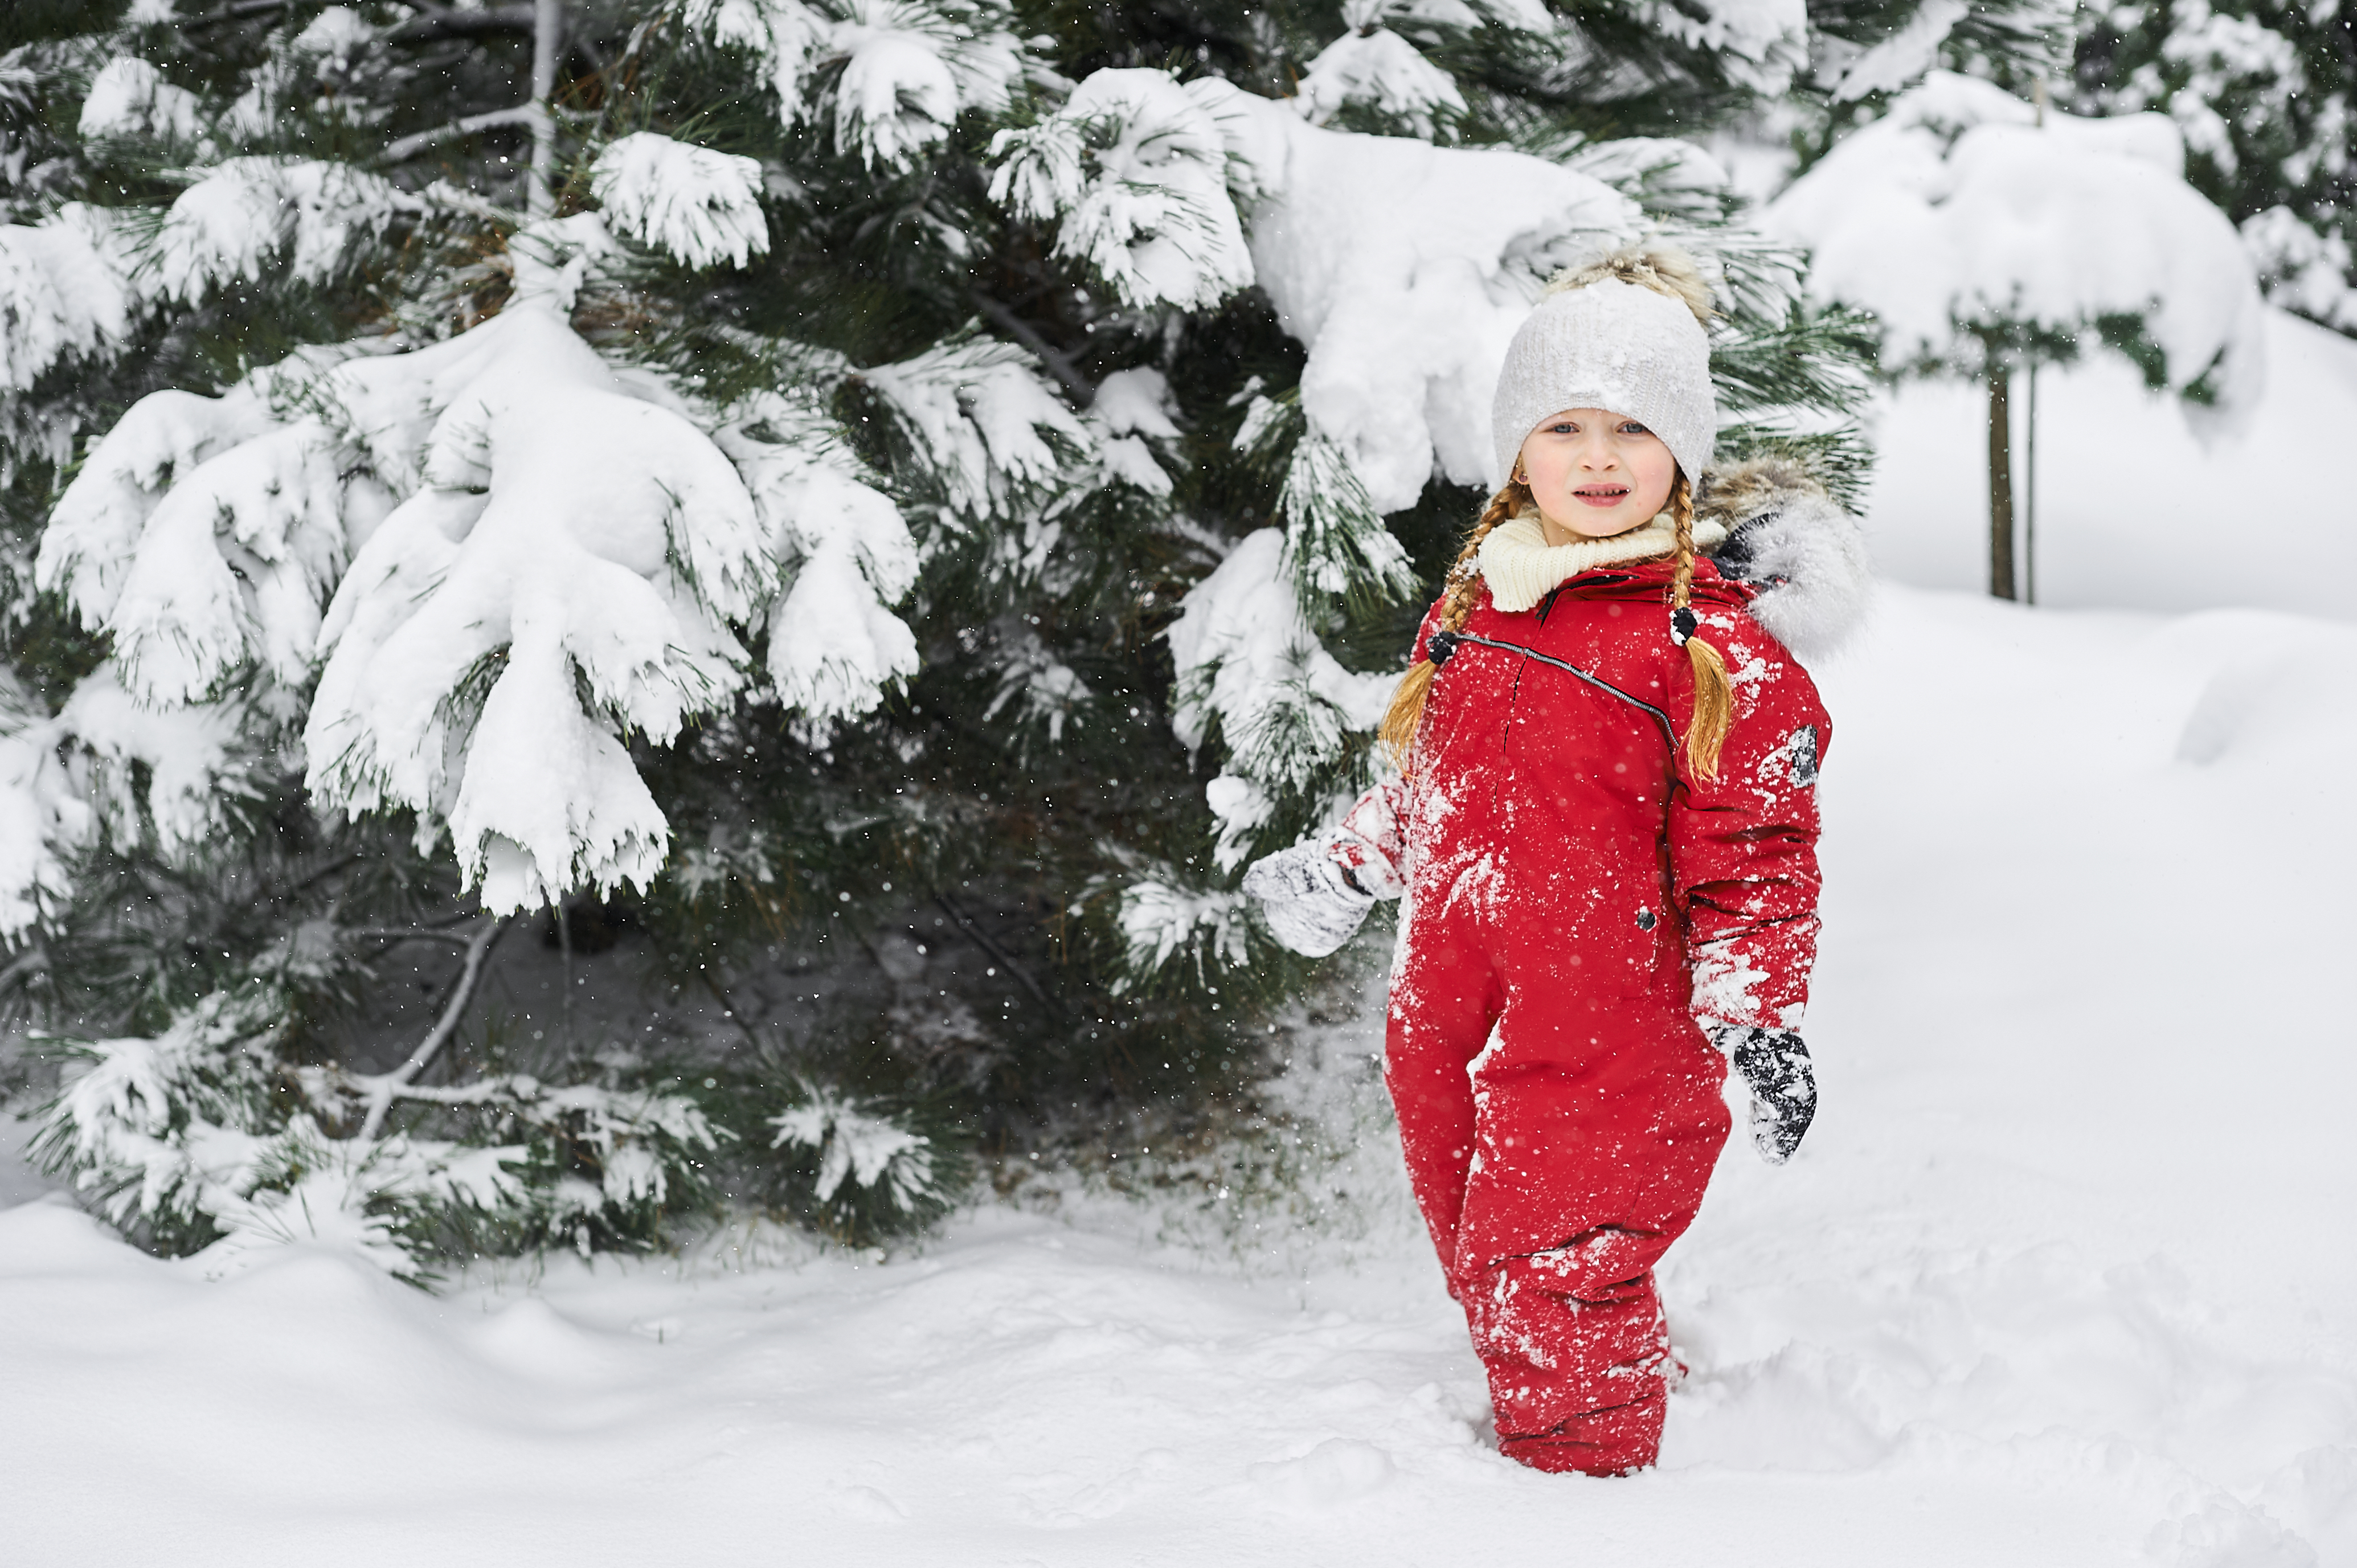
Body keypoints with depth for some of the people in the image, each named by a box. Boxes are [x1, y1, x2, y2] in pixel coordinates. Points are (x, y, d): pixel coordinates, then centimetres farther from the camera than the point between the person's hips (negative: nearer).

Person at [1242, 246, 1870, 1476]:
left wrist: (1761, 1020, -12)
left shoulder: (1713, 636, -9)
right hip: (1448, 1013, 7)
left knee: (1552, 1290, -7)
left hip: (1607, 1039, -7)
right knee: (1486, 1274, 14)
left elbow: (1751, 850, -8)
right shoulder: (1476, 598, 12)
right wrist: (1348, 868, 28)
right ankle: (1531, 1452, 30)